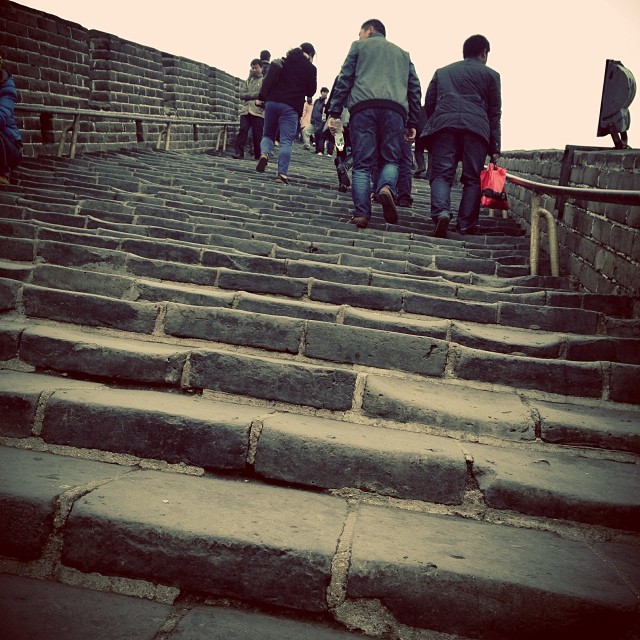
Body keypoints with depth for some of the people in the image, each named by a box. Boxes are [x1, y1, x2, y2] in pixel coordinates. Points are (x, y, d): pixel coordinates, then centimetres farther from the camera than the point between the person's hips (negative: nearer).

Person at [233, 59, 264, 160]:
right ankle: (239, 153, -11)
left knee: (257, 134, -2)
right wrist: (256, 94, -5)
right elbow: (242, 95, 8)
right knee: (242, 130, -9)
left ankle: (258, 155, 7)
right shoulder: (247, 81, 19)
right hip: (245, 110, 3)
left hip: (258, 111, -3)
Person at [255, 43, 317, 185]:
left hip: (272, 102, 4)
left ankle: (264, 153, -13)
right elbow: (311, 91, 6)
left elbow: (268, 79, 13)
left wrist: (261, 97, 17)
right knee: (286, 140, -2)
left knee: (268, 133, 16)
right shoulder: (310, 68, 2)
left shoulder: (283, 61, 15)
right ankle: (282, 172, -10)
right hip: (291, 107, -3)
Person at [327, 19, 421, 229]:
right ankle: (386, 188, -23)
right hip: (395, 109, 2)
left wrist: (334, 112, 5)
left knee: (362, 163, -1)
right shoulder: (403, 54, 31)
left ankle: (361, 214, -11)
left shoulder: (359, 46, 21)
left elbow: (344, 79, 9)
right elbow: (414, 88, 22)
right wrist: (412, 123, 20)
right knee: (390, 159, 10)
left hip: (363, 107, -2)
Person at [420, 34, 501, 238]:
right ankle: (466, 224, 0)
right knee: (473, 178, 4)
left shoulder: (442, 72, 26)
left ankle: (441, 211, -28)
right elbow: (494, 113, 14)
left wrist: (434, 126, 24)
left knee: (441, 174, -3)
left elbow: (428, 104, 19)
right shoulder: (490, 74, 19)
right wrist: (494, 148, 12)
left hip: (443, 124, 1)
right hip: (476, 127, -1)